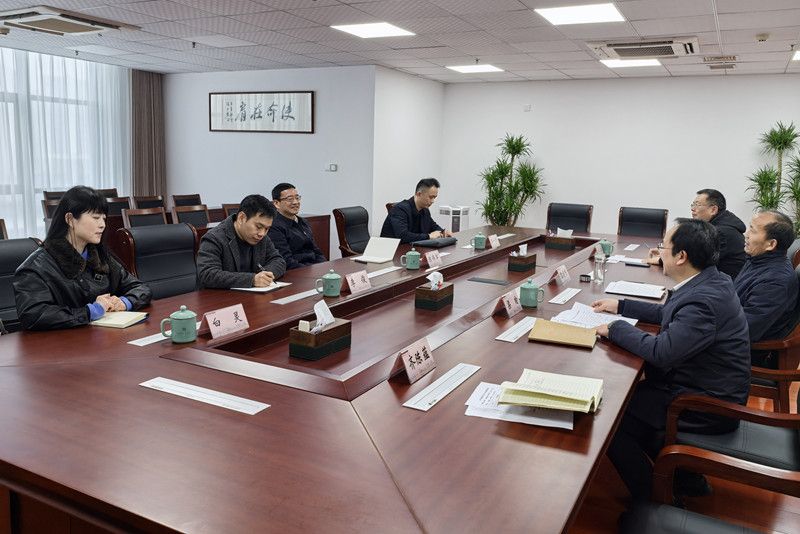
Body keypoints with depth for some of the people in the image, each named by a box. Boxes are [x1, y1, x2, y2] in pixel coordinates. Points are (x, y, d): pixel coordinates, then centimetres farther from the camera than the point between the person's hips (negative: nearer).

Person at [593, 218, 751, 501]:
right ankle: (685, 477, 25)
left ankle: (651, 500, 12)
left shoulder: (704, 300, -31)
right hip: (706, 386, 9)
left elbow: (661, 351, -30)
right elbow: (669, 314, 16)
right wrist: (620, 306, 13)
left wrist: (616, 328, -17)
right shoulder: (709, 281, 1)